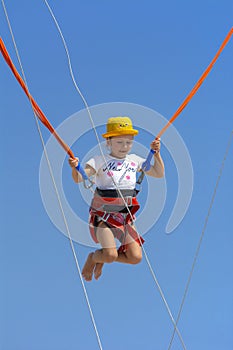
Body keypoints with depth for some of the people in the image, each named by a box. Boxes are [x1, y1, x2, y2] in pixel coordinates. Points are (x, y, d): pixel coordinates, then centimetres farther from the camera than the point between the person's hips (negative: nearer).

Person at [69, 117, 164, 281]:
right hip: (103, 216, -5)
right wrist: (75, 168, -39)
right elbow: (79, 178, -18)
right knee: (111, 255, -22)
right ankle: (93, 258, 16)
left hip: (126, 217, 5)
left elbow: (159, 173, 13)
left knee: (136, 258, -5)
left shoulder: (134, 160, 7)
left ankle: (103, 259, 22)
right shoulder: (101, 161, -7)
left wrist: (156, 153, -1)